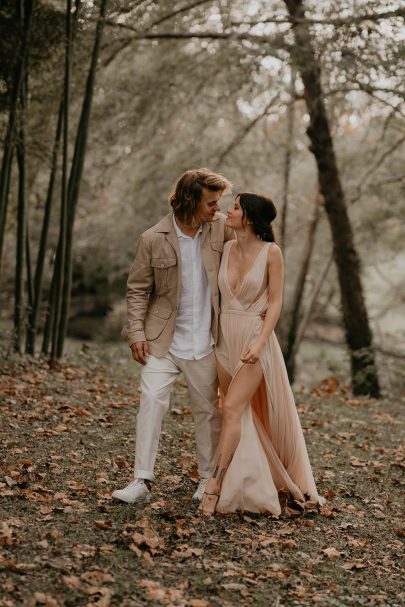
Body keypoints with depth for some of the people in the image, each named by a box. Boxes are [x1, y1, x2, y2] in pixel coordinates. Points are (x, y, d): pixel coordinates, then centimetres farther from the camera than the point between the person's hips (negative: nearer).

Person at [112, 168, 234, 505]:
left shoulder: (220, 228, -2)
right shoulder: (153, 239, -9)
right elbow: (138, 289, -3)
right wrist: (137, 333, -11)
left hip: (204, 343, 2)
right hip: (162, 340, -2)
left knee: (208, 410, 10)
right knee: (152, 401, -12)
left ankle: (209, 477, 26)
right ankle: (142, 481, -5)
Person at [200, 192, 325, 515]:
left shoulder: (271, 252, -10)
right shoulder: (227, 248, 5)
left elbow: (275, 303, -10)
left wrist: (260, 343, -18)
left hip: (256, 338, -6)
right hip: (226, 339, 6)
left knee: (233, 408, -15)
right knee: (238, 414, 11)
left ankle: (214, 488, -13)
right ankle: (248, 483, 24)